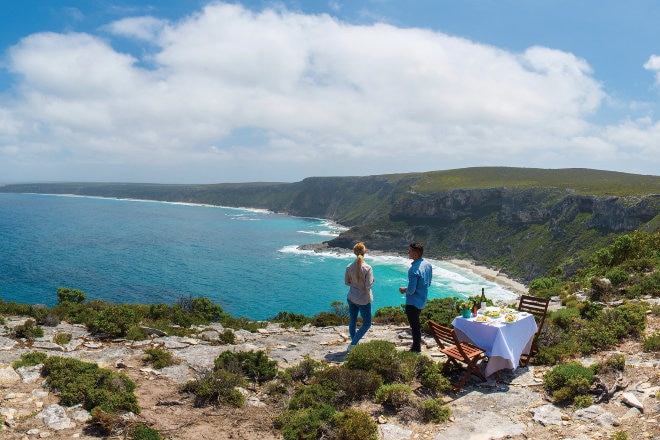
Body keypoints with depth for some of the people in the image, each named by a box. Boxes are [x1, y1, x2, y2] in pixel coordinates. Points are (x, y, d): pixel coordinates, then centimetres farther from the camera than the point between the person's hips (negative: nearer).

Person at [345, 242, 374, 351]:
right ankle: (353, 343, 1)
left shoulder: (349, 267, -6)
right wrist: (372, 280, 1)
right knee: (367, 323, 10)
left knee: (352, 322, 16)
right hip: (364, 300, -5)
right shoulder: (367, 268, -19)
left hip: (351, 298, 5)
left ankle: (354, 344, 27)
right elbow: (368, 286, -19)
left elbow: (346, 282, 3)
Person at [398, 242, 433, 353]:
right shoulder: (428, 265, -2)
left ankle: (416, 349, 22)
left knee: (414, 325, 8)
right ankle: (417, 345, 40)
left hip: (413, 302, -9)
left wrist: (404, 290, -5)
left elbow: (411, 290, -27)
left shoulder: (414, 270, -29)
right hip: (422, 301, 9)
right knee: (416, 324, 25)